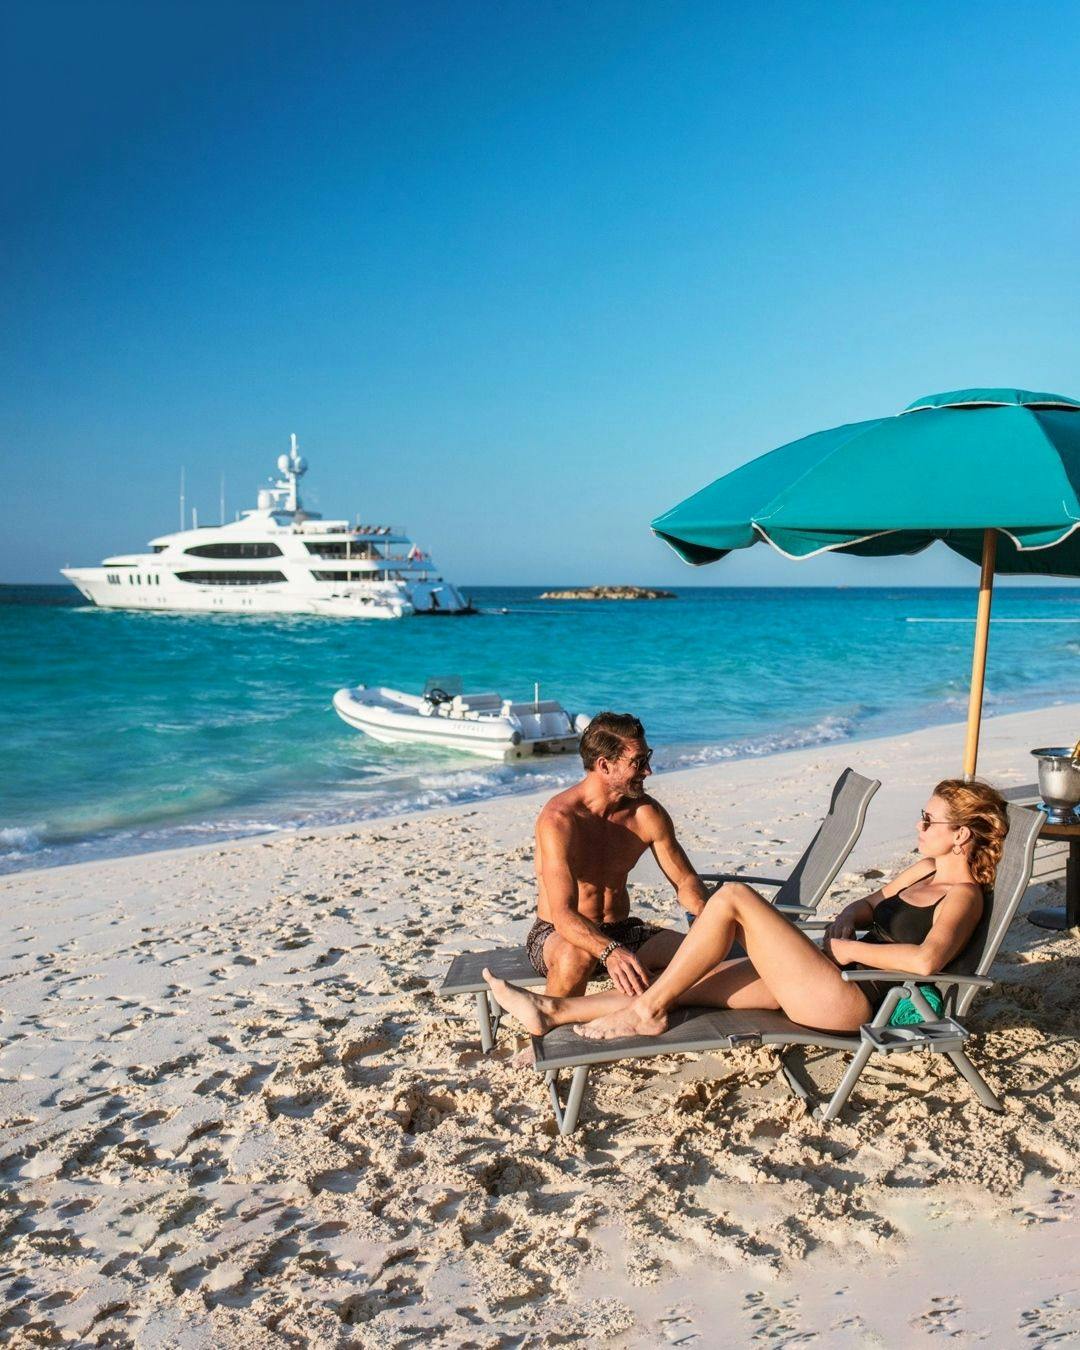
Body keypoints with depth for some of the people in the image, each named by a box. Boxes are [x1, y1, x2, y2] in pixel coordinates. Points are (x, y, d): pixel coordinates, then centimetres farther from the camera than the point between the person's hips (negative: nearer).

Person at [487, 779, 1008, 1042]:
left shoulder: (963, 897, -9)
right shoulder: (925, 870, 18)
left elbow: (926, 960, -28)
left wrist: (851, 948, -17)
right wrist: (846, 920, 6)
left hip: (847, 998, -9)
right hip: (825, 974, 9)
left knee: (733, 896, -20)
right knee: (683, 985, 1)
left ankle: (647, 1011, -10)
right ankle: (552, 1012, 3)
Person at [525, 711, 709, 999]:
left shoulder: (648, 814, -6)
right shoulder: (558, 819, -24)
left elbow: (686, 881, 2)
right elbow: (564, 915, -32)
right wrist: (610, 952, -51)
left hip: (623, 931, 5)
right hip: (556, 934, -5)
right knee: (577, 955, -40)